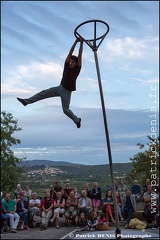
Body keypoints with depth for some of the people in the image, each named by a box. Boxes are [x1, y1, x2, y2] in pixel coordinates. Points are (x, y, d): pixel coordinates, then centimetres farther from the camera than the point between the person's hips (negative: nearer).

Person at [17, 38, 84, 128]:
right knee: (44, 93, -3)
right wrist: (76, 42, -12)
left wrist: (81, 43, -21)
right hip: (60, 87, 5)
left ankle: (77, 120, 24)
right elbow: (70, 53, -7)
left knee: (66, 110, 0)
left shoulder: (77, 69, -11)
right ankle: (26, 101, 0)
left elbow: (80, 55, -17)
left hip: (67, 92, -5)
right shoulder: (67, 66, -1)